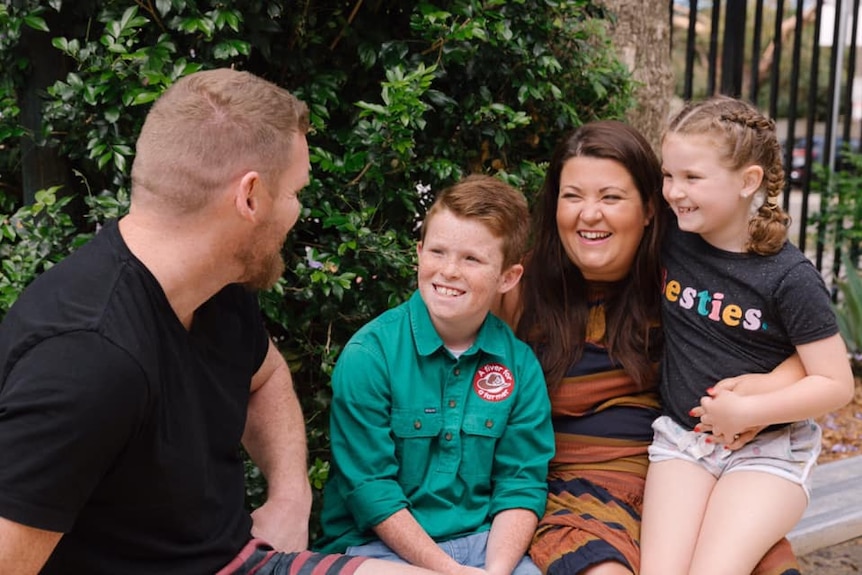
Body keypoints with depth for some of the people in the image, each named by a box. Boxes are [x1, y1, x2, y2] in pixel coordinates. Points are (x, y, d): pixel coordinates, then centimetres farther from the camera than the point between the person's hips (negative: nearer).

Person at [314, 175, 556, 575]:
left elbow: (522, 482, 1)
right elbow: (369, 488, -11)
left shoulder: (520, 364, 1)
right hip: (379, 543, -3)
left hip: (482, 541, 3)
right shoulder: (367, 355, -10)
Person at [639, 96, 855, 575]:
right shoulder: (671, 241, -3)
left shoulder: (789, 277, -13)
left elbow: (837, 384, -11)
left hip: (767, 450, -3)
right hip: (682, 440, 3)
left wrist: (749, 410, -21)